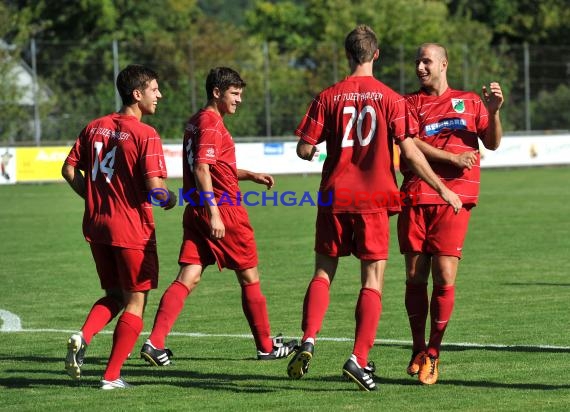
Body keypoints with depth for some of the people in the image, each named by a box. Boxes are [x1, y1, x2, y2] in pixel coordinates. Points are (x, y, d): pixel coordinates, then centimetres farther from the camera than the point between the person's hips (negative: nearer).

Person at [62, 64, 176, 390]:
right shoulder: (145, 135, -14)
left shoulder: (95, 127, 6)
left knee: (115, 295, 20)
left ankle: (83, 337, -6)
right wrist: (170, 200, 0)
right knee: (135, 302, 6)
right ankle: (112, 376, 4)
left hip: (97, 225, 6)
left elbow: (70, 170, 9)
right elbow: (155, 188, -21)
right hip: (132, 229, -6)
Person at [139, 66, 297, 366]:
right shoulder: (212, 123, -13)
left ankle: (155, 343, -15)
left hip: (196, 209, 8)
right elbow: (202, 169, -22)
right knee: (249, 277, 6)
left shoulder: (195, 122, 17)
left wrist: (251, 176, 23)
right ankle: (266, 346, 17)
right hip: (223, 208, -8)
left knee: (187, 278, 0)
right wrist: (214, 213, -26)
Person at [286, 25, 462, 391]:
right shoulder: (390, 99, -3)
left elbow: (304, 149, -1)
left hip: (335, 196, 1)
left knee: (323, 273, 13)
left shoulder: (328, 97, 0)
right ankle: (359, 360, -6)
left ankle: (309, 341, -7)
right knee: (373, 282, 3)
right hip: (374, 200, -1)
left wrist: (312, 153, 23)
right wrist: (442, 188, 2)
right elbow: (409, 151, -7)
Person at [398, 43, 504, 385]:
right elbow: (409, 143, -3)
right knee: (415, 277, 1)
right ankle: (418, 351, 17)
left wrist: (494, 112, -8)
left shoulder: (469, 101, 15)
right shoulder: (410, 103, 12)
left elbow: (492, 143, 10)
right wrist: (453, 158, -11)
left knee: (444, 277, -9)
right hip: (417, 196, 1)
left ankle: (433, 353, 5)